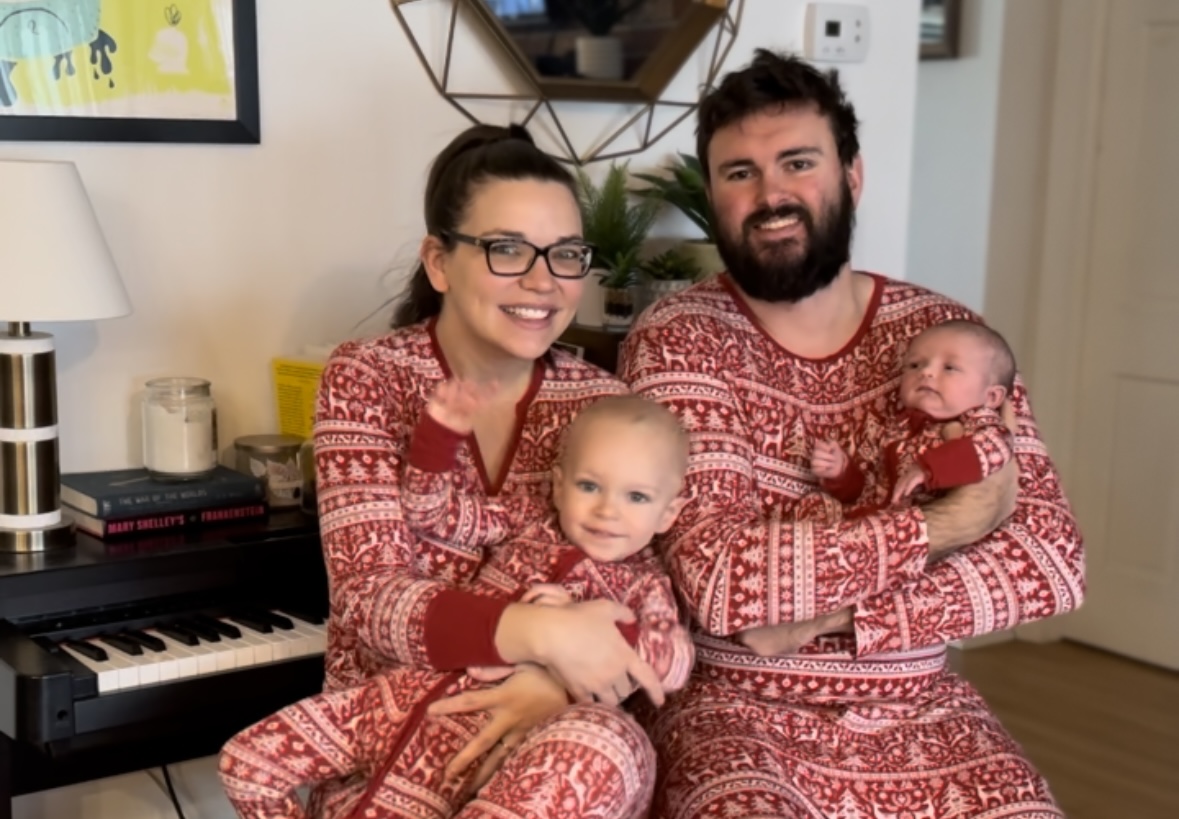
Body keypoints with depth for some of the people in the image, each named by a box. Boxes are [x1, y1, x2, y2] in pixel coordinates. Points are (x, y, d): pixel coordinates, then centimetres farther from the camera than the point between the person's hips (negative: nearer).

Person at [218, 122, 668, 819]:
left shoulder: (603, 405, 3)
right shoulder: (368, 377, -4)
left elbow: (622, 611, -2)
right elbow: (369, 598, -15)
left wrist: (555, 680, -25)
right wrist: (538, 632, -32)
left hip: (548, 721, 3)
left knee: (599, 749, -35)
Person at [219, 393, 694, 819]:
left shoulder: (643, 585, 5)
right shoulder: (527, 529, 15)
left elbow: (676, 661, -12)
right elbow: (431, 514, 21)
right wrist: (439, 434, 6)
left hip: (498, 731, -4)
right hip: (413, 691, 5)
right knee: (247, 760, 1)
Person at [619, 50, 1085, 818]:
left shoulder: (945, 334, 2)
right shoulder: (676, 340, -8)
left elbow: (1052, 558, -6)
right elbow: (722, 581, -21)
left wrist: (835, 617, -16)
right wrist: (941, 524, -13)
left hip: (921, 712, 4)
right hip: (733, 708, -3)